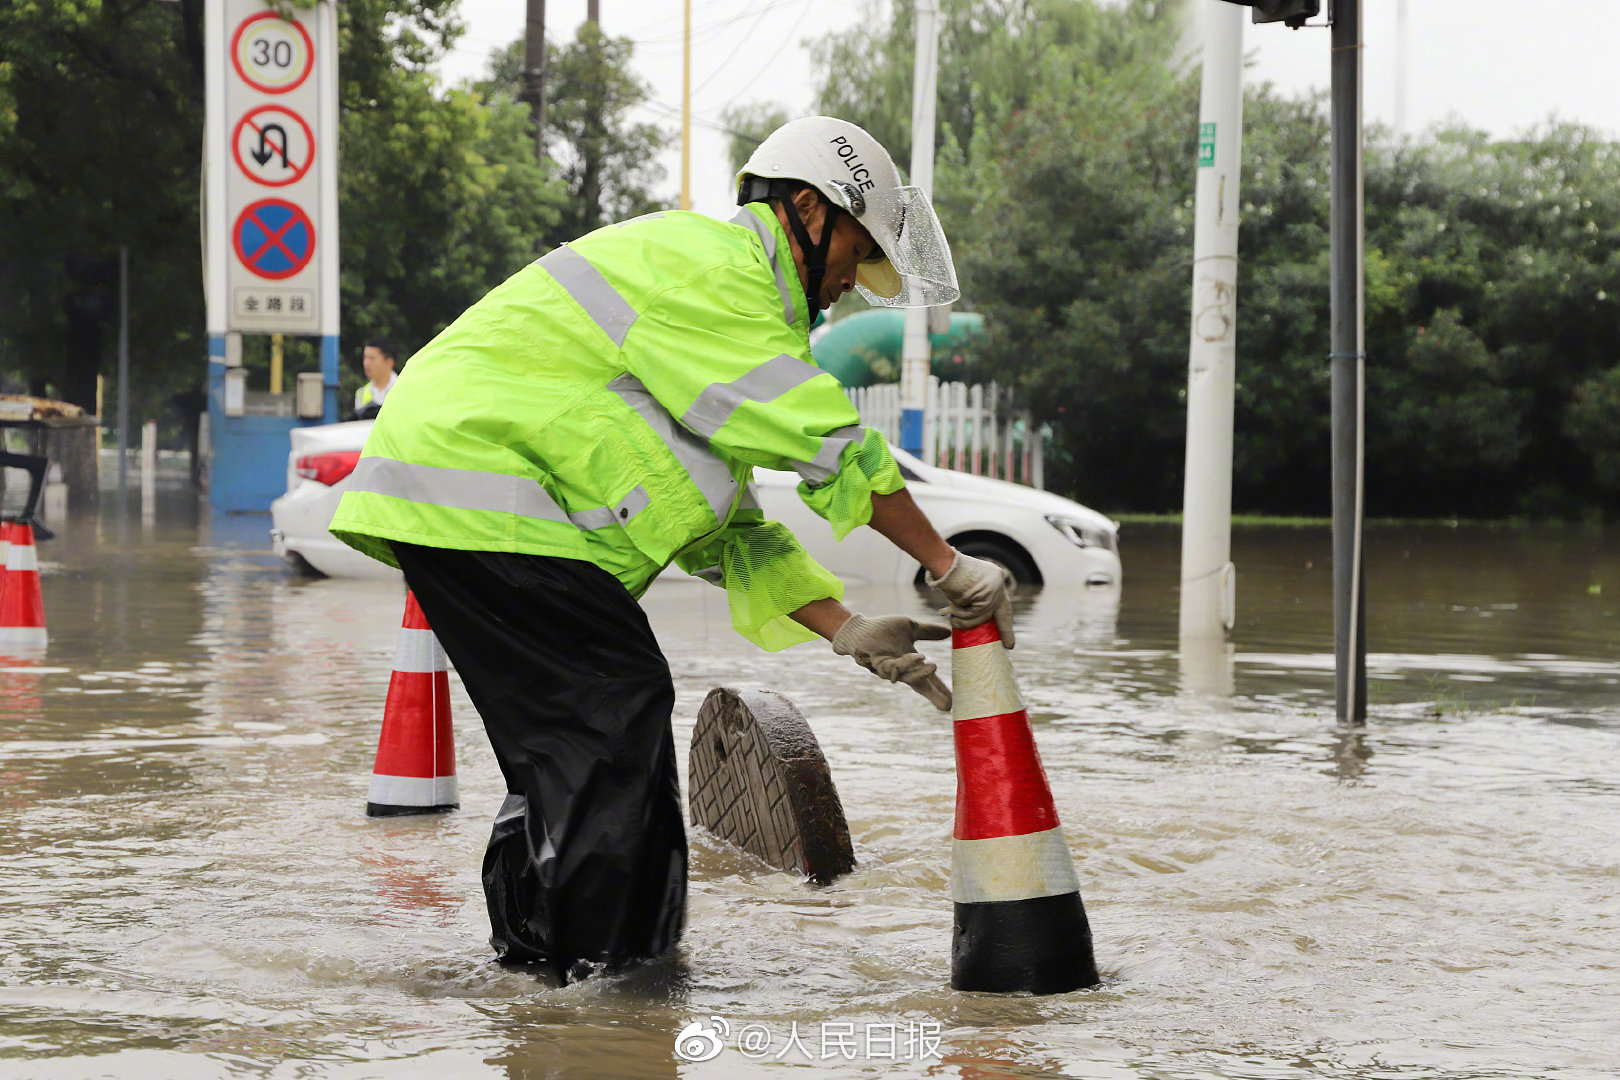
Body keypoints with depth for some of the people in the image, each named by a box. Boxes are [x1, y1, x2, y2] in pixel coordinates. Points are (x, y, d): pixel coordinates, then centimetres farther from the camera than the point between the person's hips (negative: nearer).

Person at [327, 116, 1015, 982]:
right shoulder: (715, 267, -11)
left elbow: (728, 526, 20)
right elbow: (830, 444, -15)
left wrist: (845, 631, 10)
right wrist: (948, 568, -9)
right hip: (476, 490, -11)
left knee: (566, 731, 13)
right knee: (617, 707, -10)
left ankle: (533, 946, 21)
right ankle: (594, 962, -7)